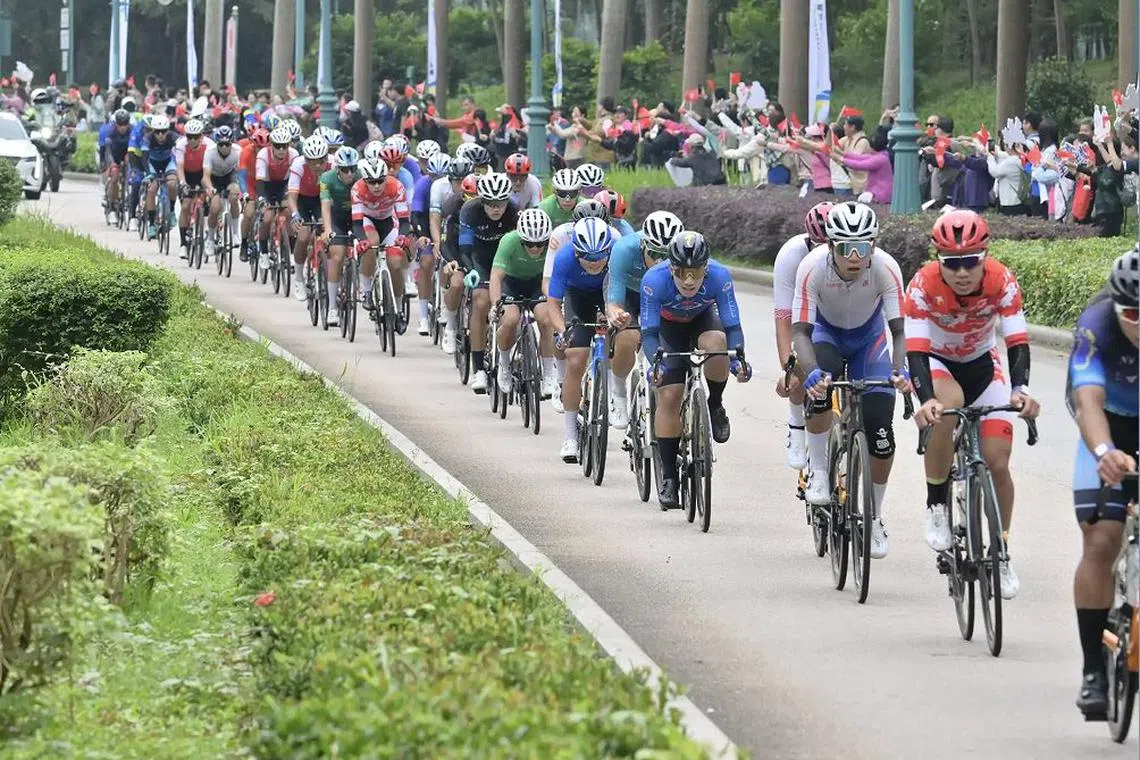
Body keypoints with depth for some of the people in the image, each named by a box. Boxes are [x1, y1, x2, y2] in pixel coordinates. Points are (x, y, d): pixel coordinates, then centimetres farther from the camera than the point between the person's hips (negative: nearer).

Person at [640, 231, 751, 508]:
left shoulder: (719, 276, -34)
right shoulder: (655, 280, -36)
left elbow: (732, 325, -32)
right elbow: (649, 332, -35)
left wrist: (738, 358, -50)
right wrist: (656, 363, -53)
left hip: (703, 319, 0)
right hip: (668, 326, 0)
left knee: (715, 344, -35)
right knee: (669, 396, -12)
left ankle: (715, 407, -7)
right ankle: (668, 475, -1)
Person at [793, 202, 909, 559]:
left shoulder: (886, 268, -33)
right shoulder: (813, 267, -34)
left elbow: (899, 330, -32)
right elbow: (800, 330, -35)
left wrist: (899, 371, -51)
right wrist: (810, 372, -54)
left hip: (869, 337, 1)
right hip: (826, 332, -1)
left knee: (880, 431, -11)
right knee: (821, 386, -35)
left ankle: (874, 517, 12)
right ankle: (817, 470, -11)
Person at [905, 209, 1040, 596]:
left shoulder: (1001, 281, -26)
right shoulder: (924, 285, -30)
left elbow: (1018, 342, -29)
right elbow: (916, 351, -36)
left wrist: (1020, 389, -48)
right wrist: (926, 400, -53)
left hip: (982, 365, 2)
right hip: (936, 364, -2)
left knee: (998, 462, -10)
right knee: (949, 406, -37)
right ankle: (936, 506, -18)